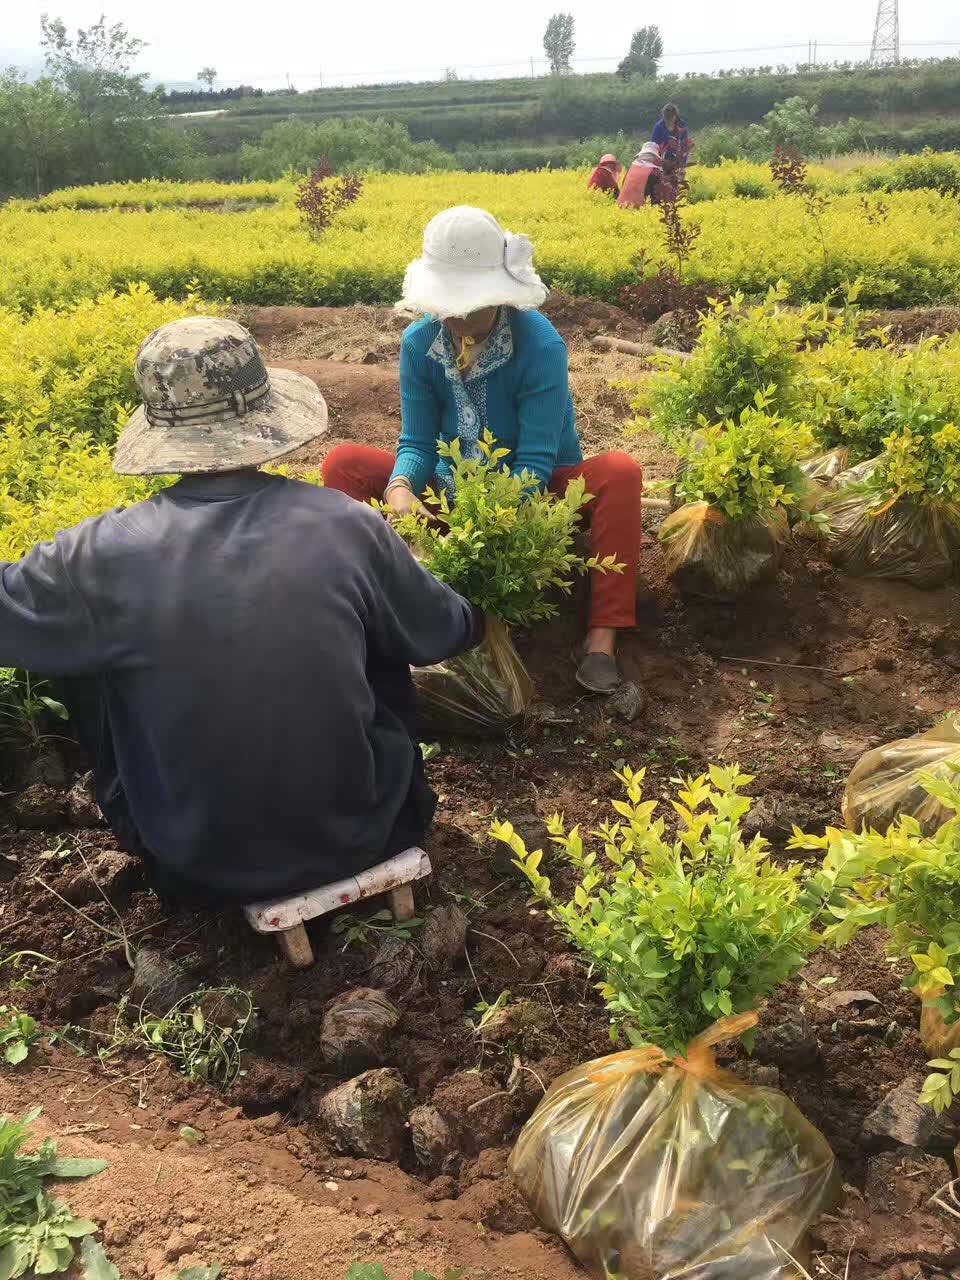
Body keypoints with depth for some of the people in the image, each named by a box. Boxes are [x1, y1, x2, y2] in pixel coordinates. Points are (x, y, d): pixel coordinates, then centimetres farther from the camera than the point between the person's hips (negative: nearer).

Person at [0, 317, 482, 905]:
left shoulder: (103, 555, -18)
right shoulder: (350, 525, -14)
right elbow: (442, 634, 3)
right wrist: (478, 615, 28)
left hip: (198, 867, -1)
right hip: (356, 836, 1)